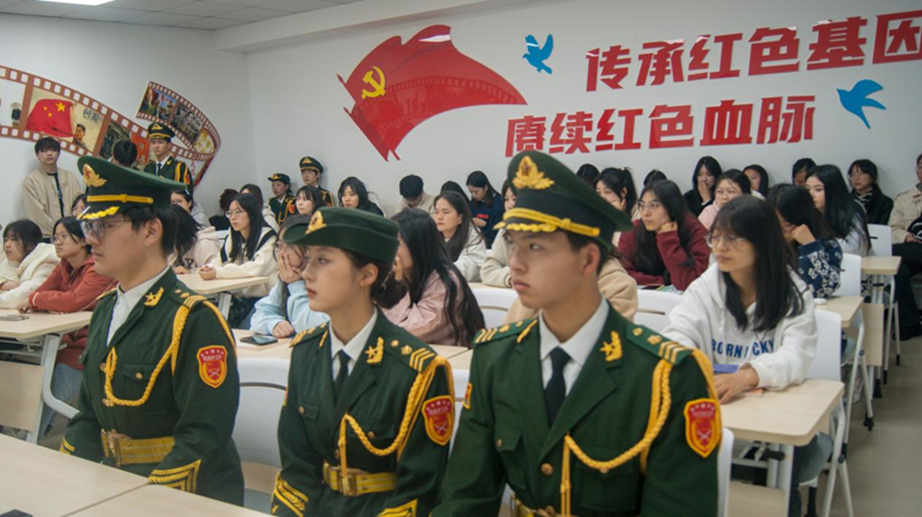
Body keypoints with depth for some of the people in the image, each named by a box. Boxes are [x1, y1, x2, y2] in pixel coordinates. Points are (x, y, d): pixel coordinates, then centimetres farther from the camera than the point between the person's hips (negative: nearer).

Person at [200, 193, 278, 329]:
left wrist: (218, 273, -28)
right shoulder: (232, 238, 13)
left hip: (262, 299, -5)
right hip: (239, 299, 6)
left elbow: (257, 268, -23)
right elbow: (220, 261, 9)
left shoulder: (267, 237, -9)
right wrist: (209, 268, -16)